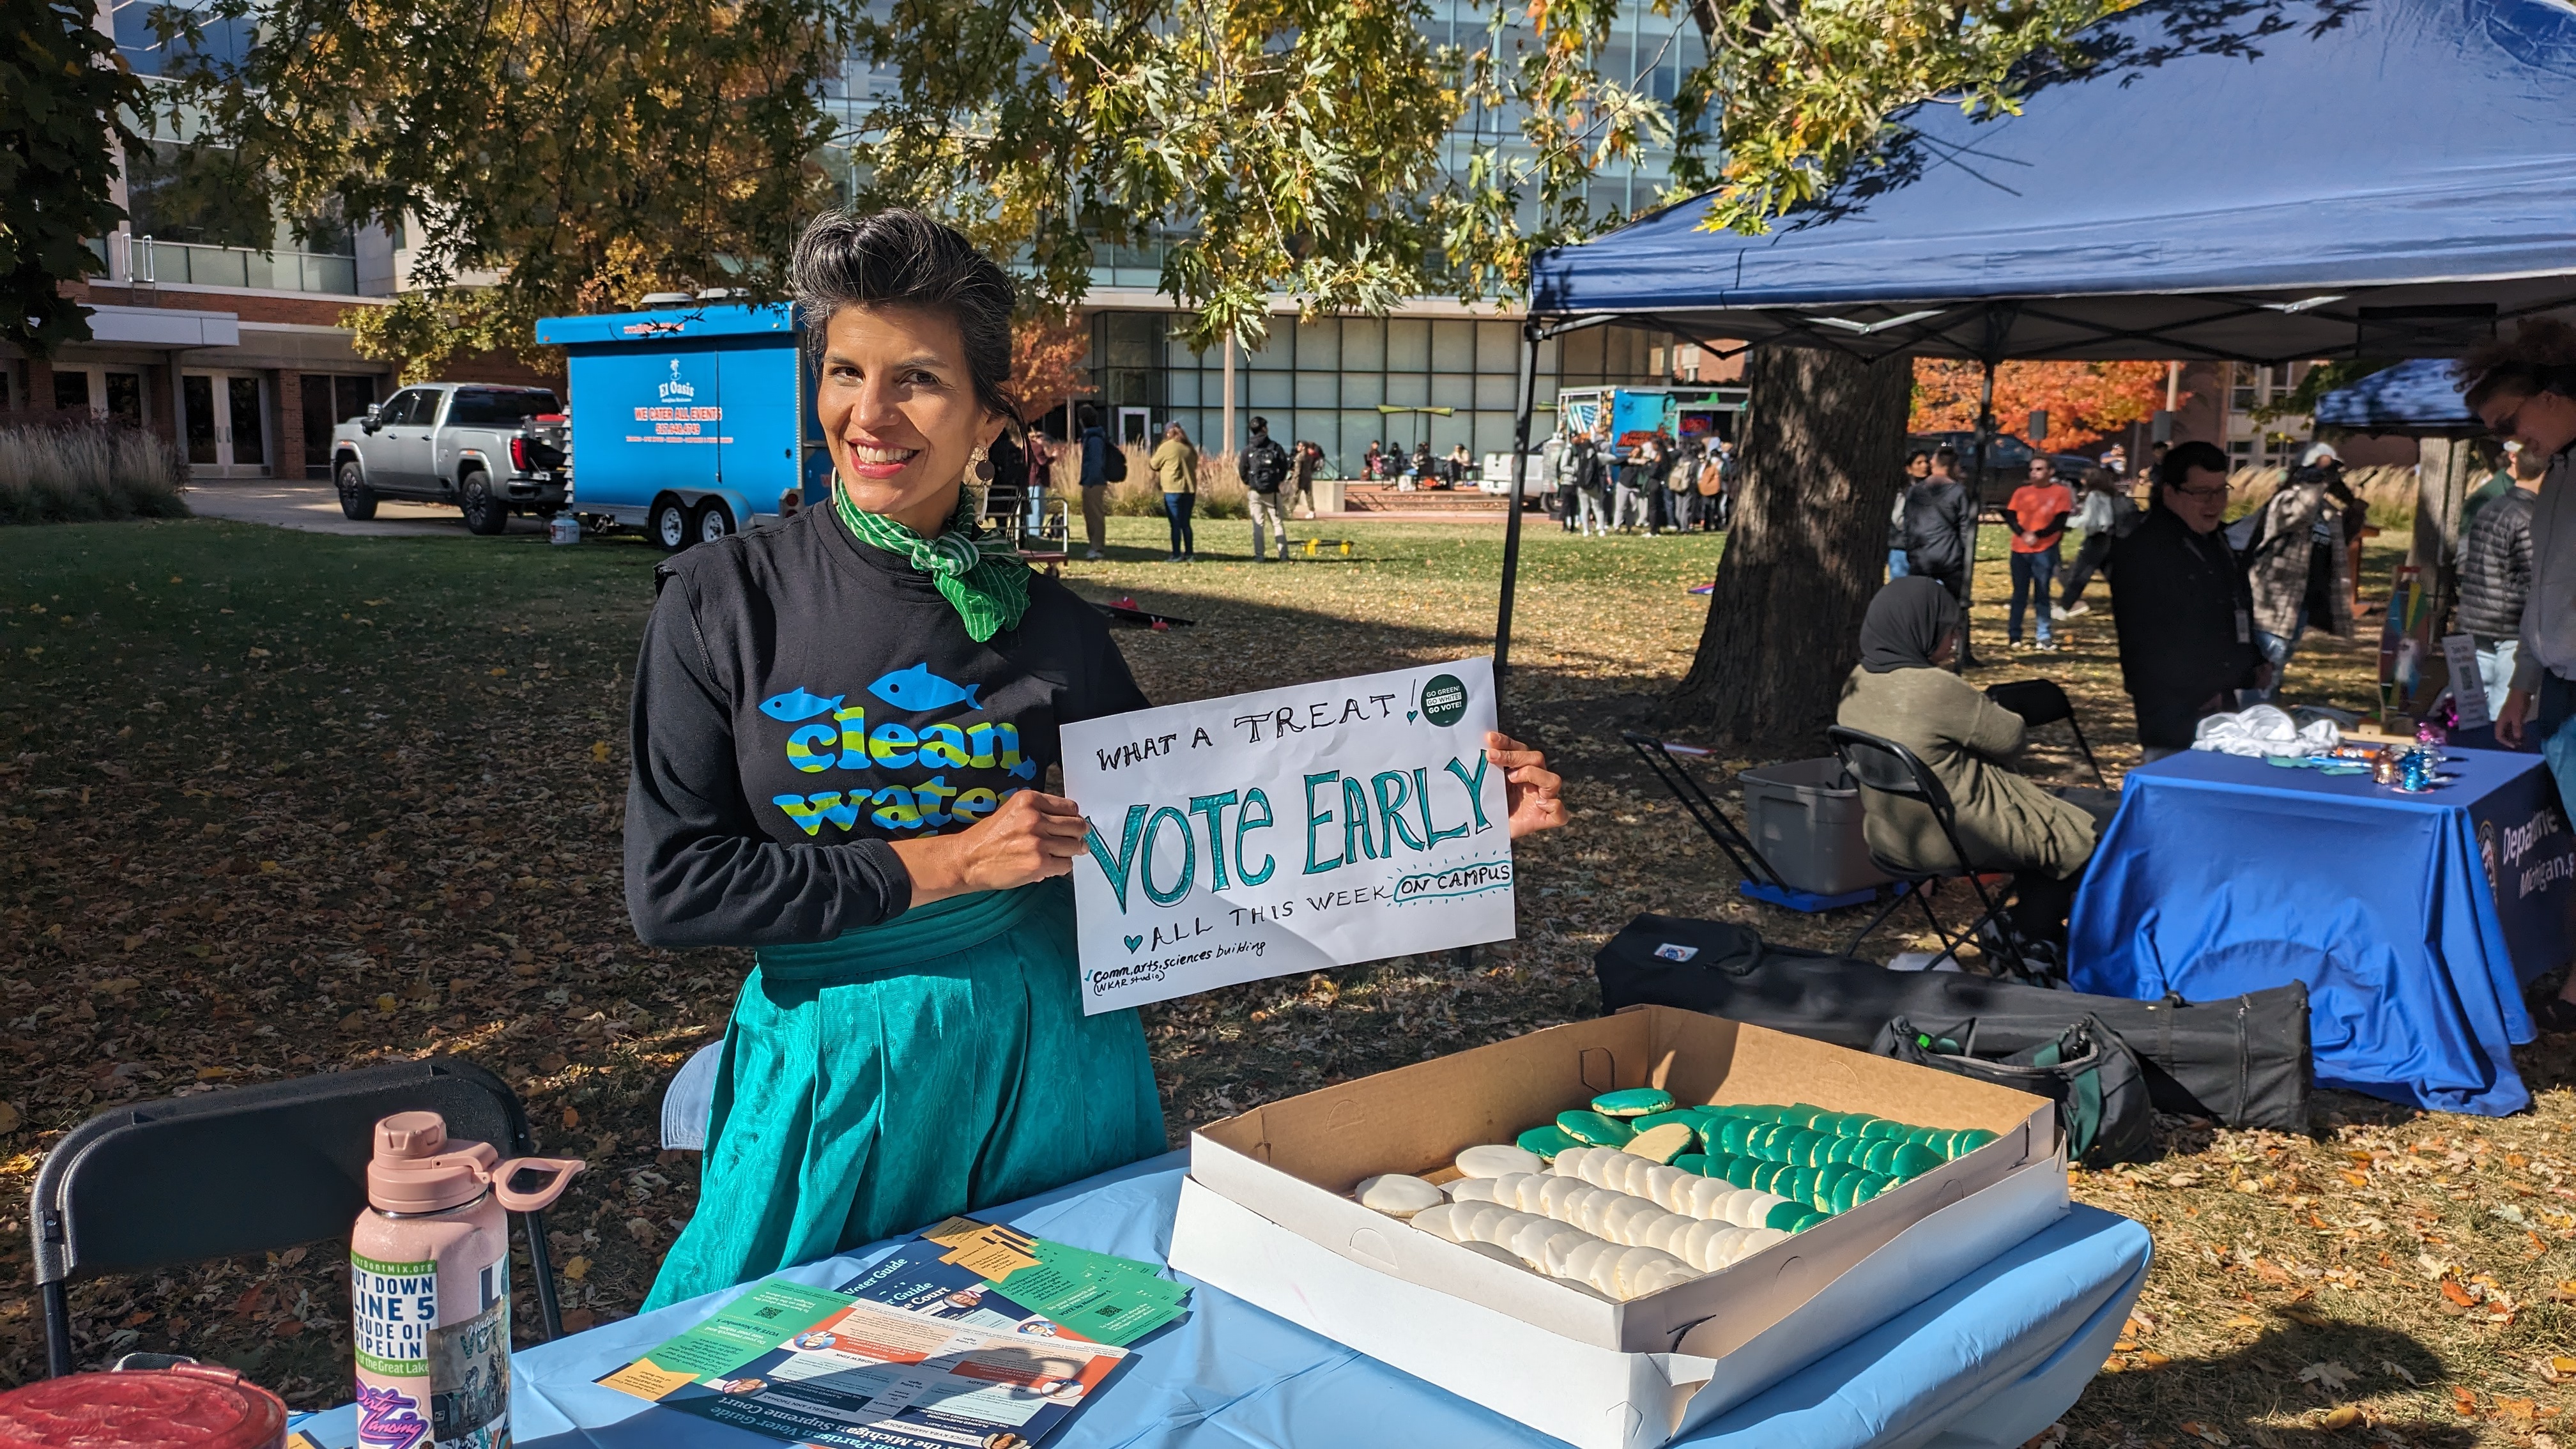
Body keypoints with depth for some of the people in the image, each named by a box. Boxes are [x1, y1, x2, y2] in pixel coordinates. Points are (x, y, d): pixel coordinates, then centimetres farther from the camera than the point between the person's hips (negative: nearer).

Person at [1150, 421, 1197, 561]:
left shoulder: (1166, 447, -6)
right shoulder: (1189, 448, 11)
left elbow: (1154, 464, 3)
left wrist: (1148, 462, 26)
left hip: (1173, 490, -6)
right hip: (1190, 490, 6)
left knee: (1175, 524, -2)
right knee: (1185, 524, 13)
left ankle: (1177, 555, -3)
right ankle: (1190, 554, 12)